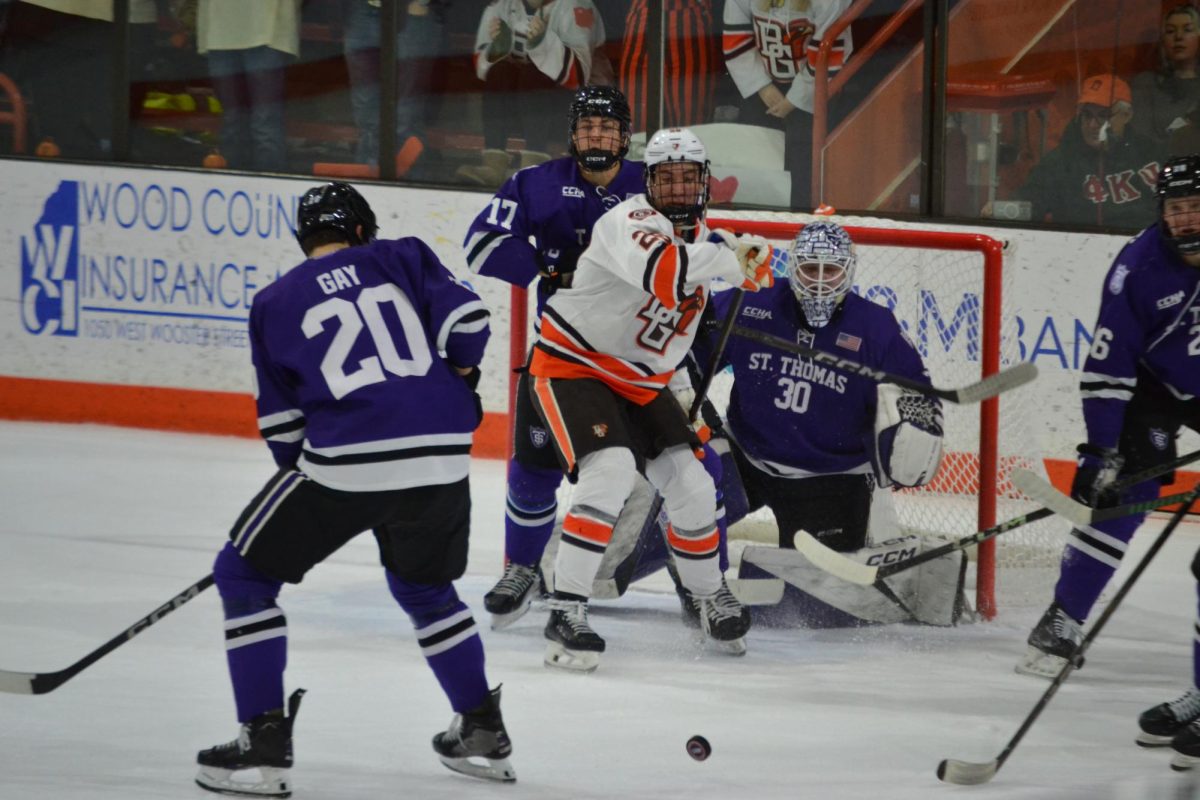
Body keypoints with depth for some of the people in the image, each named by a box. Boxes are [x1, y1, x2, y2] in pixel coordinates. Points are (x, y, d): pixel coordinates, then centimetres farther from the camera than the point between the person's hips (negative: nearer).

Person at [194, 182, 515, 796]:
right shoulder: (404, 257, 13)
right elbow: (466, 325, 1)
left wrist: (306, 477, 28)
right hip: (442, 458, 3)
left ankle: (263, 743, 5)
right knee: (425, 590, 30)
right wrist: (453, 387, 22)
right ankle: (483, 732, 30)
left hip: (345, 462, -3)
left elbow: (282, 427, 12)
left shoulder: (276, 303, 11)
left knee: (244, 576, 13)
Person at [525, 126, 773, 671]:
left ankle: (710, 596, 30)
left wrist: (678, 389, 21)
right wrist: (732, 257, -42)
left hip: (639, 381, 8)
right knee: (610, 473, -27)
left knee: (691, 485, 5)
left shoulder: (701, 238, 6)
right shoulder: (631, 222, -22)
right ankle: (566, 614, -24)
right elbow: (661, 272, -45)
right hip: (572, 365, -8)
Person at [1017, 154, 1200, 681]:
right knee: (1117, 496, -16)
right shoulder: (1140, 266, -24)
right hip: (1151, 387, -3)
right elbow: (1107, 368, -21)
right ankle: (1061, 624, -13)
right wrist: (1102, 450, -24)